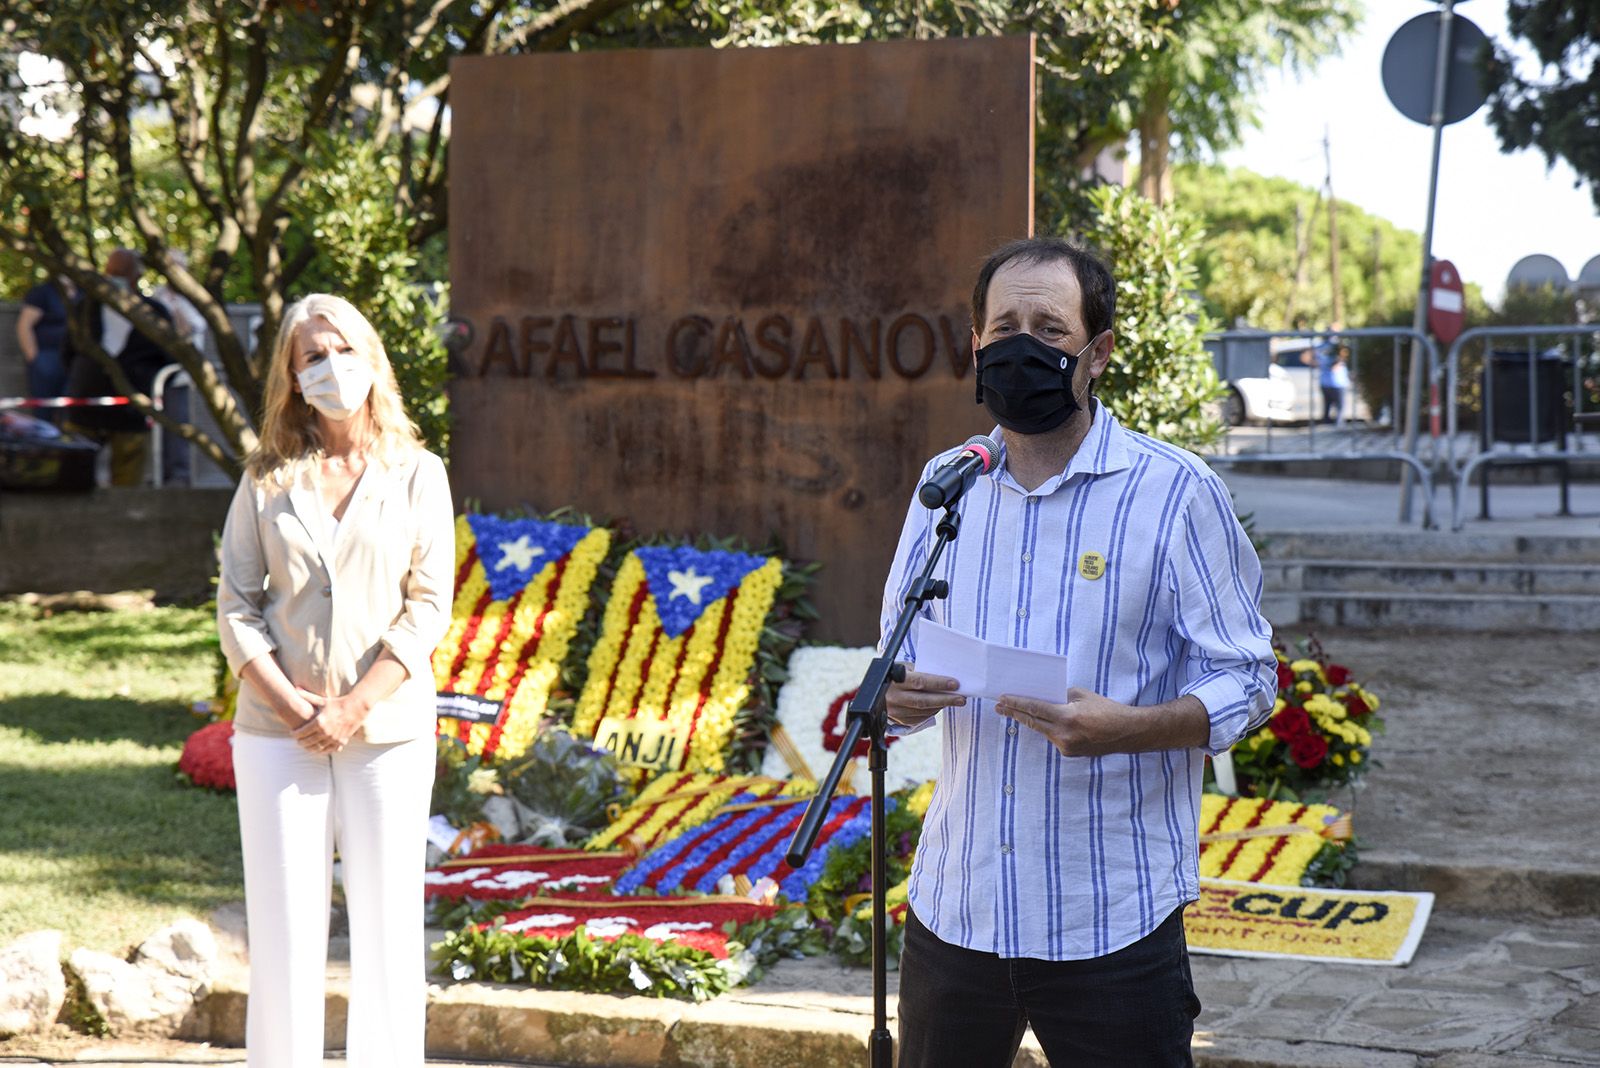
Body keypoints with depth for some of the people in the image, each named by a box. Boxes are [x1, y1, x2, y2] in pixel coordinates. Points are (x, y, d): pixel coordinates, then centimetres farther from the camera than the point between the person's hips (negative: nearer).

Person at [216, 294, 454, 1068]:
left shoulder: (417, 474, 4)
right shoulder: (266, 480, 7)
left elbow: (428, 606, -2)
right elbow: (235, 605, 3)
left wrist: (354, 706, -12)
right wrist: (287, 703, -11)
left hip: (387, 732, -1)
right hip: (278, 732, 1)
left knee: (387, 918, 2)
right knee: (282, 920, 2)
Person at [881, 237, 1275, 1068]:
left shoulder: (1177, 494, -6)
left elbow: (1245, 682, -6)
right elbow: (898, 653, 16)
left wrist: (1125, 729, -24)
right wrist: (896, 697, -8)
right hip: (955, 906, 4)